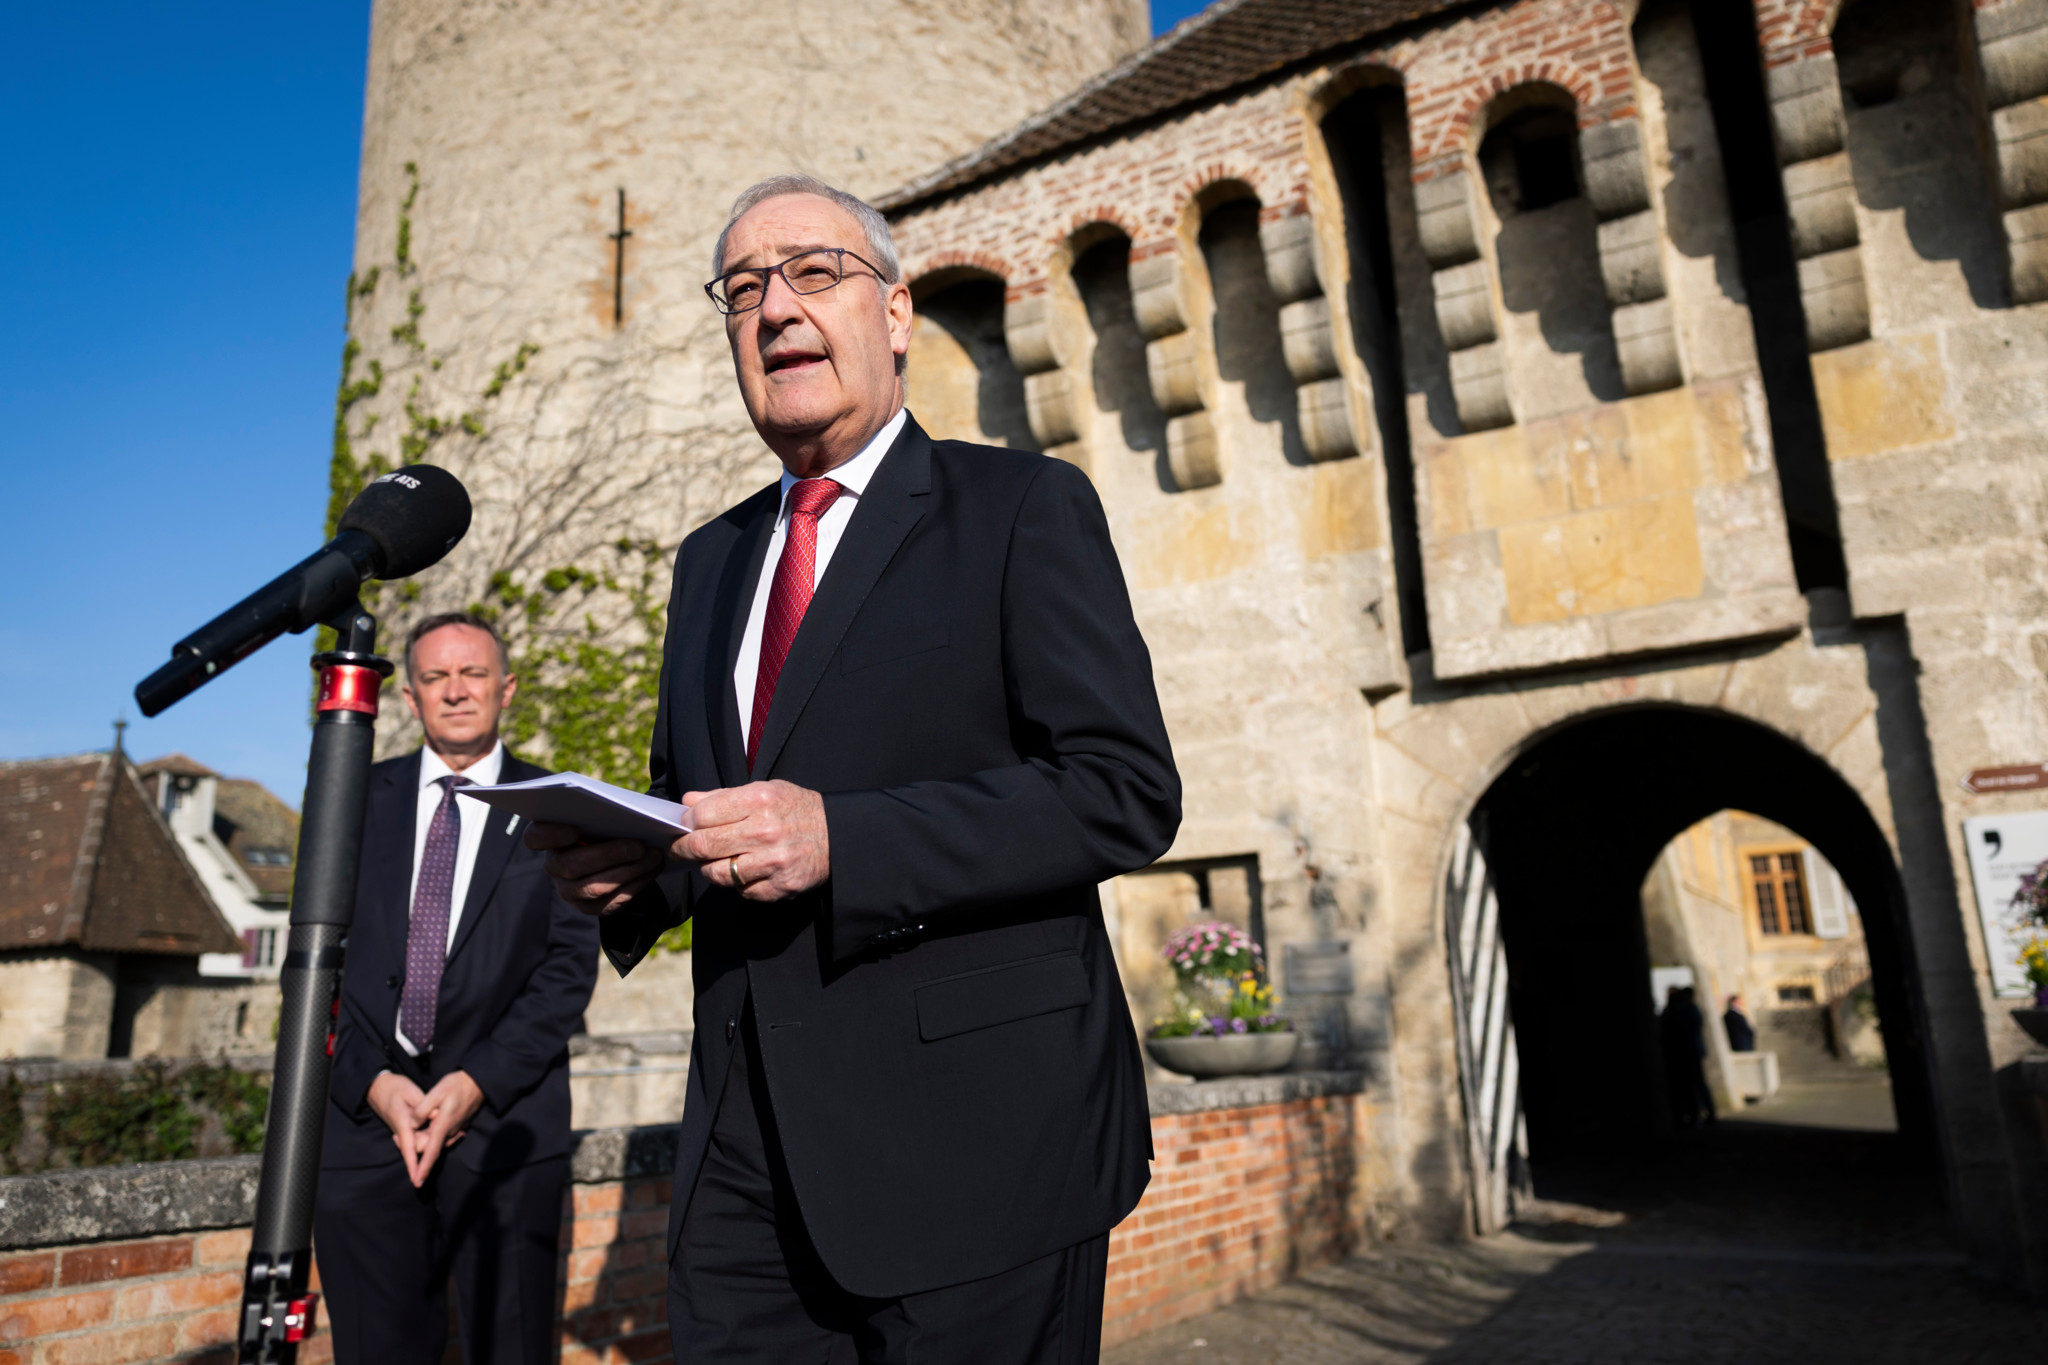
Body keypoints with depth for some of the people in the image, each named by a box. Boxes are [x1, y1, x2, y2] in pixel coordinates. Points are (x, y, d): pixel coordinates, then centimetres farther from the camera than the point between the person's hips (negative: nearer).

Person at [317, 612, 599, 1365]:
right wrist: (374, 1082, -6)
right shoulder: (356, 799, 10)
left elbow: (569, 967, -2)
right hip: (363, 1116, 2)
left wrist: (478, 1084, -11)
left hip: (504, 1121, -2)